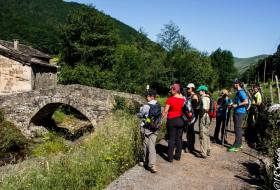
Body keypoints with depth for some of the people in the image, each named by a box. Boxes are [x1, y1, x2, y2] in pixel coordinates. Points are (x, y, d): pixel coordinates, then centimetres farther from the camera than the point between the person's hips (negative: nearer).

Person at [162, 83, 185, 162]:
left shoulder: (170, 99, -13)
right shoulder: (183, 99, -1)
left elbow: (165, 111, -11)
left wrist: (161, 118, -1)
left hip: (172, 120, -4)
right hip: (181, 120, 4)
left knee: (171, 139, 4)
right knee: (179, 138, 13)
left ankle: (170, 157, 9)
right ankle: (178, 156, 21)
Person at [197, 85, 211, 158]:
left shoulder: (203, 98, -17)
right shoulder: (208, 98, 13)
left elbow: (204, 107, -30)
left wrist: (202, 112, -17)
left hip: (203, 118, -10)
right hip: (208, 118, 10)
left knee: (203, 136, -3)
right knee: (207, 135, 19)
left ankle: (203, 153, 2)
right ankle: (208, 151, 30)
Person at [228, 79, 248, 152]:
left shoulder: (241, 92, -15)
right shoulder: (238, 92, 16)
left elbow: (246, 102, -23)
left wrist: (237, 105, -21)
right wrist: (233, 104, 12)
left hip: (240, 112, -10)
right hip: (237, 112, 10)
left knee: (237, 129, -8)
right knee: (238, 128, 16)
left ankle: (236, 146, -4)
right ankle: (239, 144, 26)